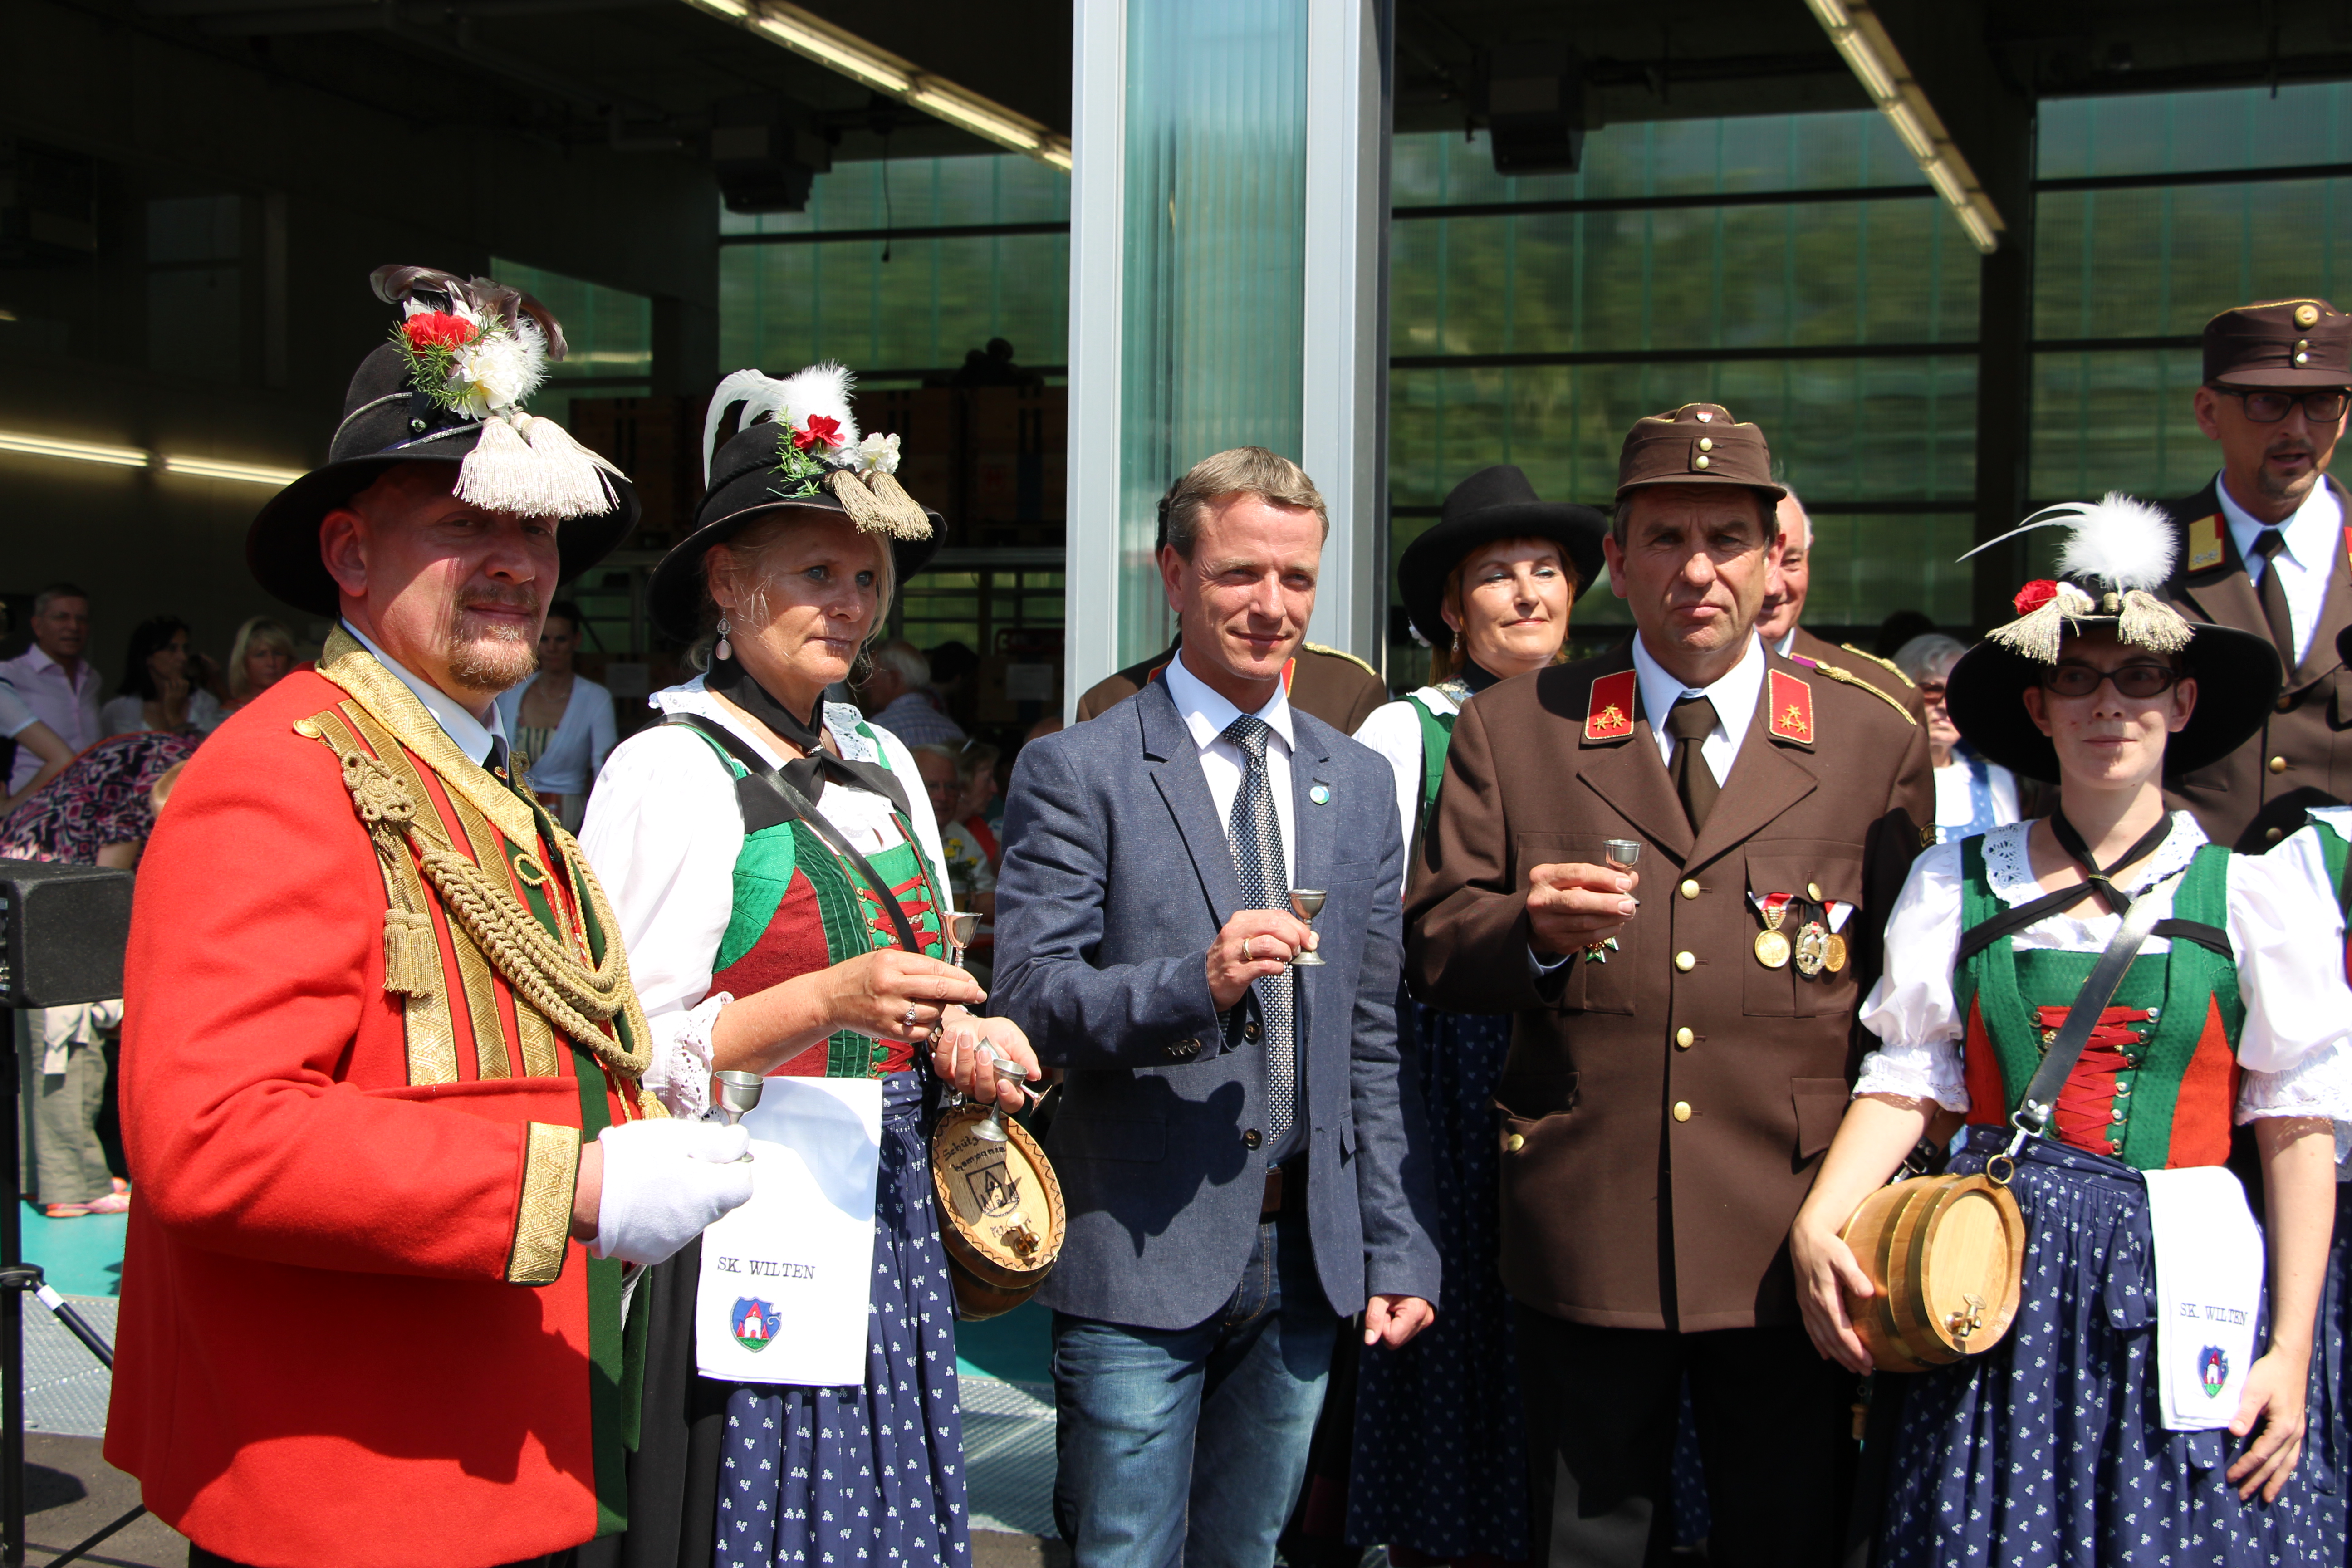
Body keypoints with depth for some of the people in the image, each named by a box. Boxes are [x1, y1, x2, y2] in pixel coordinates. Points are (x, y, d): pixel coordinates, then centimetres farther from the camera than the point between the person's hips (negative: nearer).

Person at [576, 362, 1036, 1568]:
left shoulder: (886, 765, 13)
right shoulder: (670, 769, -9)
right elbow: (629, 1054, -14)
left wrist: (956, 1039, 2)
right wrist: (825, 1001, -24)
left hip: (888, 1219, 7)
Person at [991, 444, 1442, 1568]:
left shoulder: (1358, 784, 12)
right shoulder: (1076, 773, -3)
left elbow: (1375, 1038, 12)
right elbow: (1029, 1002, -10)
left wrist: (1400, 1250, 9)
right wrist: (1191, 980, -26)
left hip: (1306, 1259, 5)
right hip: (1140, 1257, -4)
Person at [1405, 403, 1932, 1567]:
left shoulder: (1876, 742, 7)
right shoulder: (1510, 732, 6)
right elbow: (1430, 946, 4)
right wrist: (1530, 932, -18)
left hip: (1794, 1242, 0)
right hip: (1582, 1239, 0)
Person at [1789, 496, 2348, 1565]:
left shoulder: (2256, 890, 1)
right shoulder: (1955, 884, 6)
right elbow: (1908, 1079, 4)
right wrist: (1817, 1222, -12)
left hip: (2180, 1287, -1)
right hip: (2000, 1285, 1)